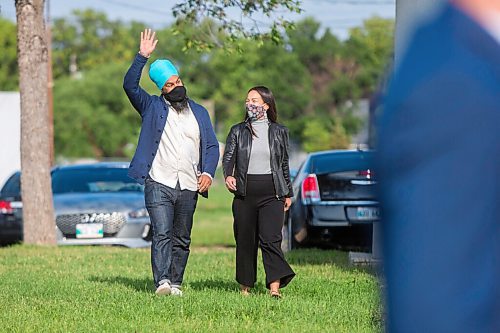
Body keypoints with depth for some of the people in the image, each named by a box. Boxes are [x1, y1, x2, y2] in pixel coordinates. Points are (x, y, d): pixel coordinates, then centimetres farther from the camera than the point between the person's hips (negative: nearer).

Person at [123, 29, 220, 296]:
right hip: (159, 184, -3)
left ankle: (175, 283, 10)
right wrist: (142, 57, -16)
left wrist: (208, 173, -3)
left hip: (188, 187, 3)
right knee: (162, 234, -16)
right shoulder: (152, 107, 9)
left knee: (181, 240, 5)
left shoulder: (199, 113, 17)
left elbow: (212, 146, 15)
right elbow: (130, 85, -5)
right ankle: (162, 282, -26)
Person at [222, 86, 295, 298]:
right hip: (245, 193, 1)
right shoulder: (238, 131, 9)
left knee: (271, 239, -14)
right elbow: (228, 157, -1)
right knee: (245, 241, 4)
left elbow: (284, 164, 15)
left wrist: (288, 193, 15)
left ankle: (274, 288, -22)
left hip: (272, 193, -1)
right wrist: (228, 175, -22)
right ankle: (245, 286, 15)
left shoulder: (279, 132, 10)